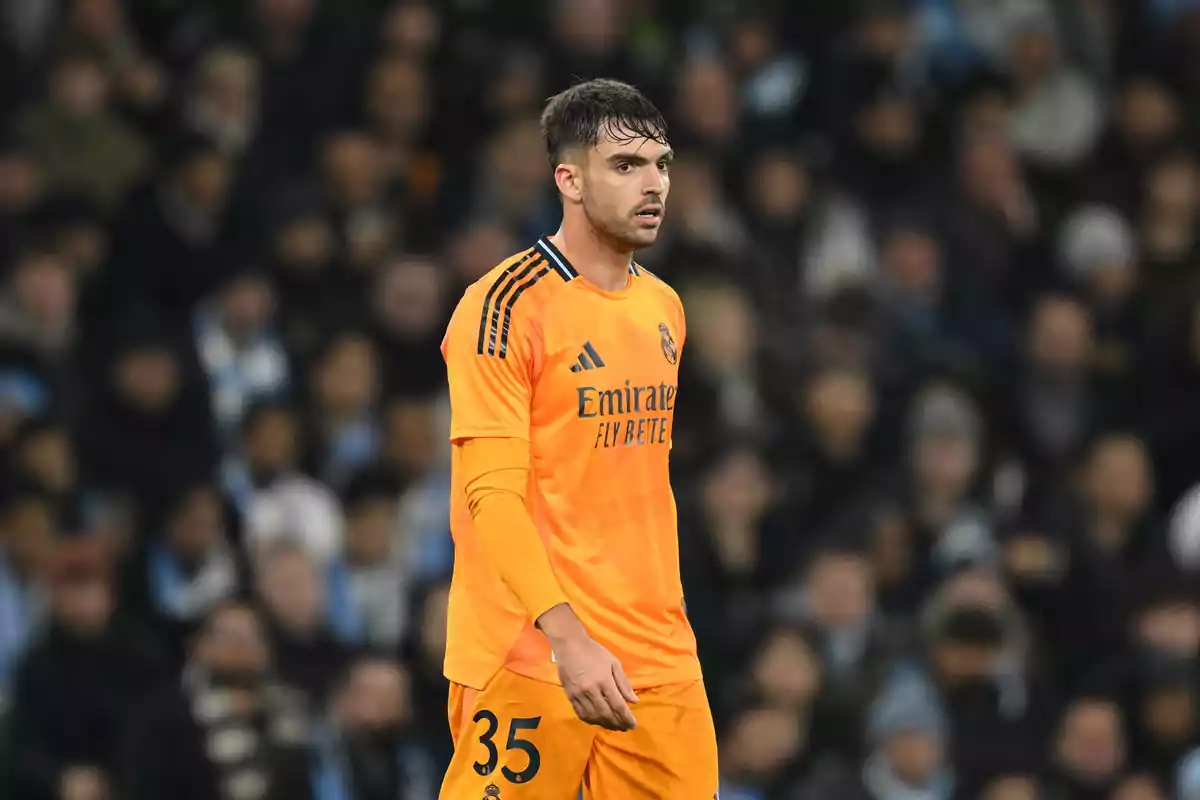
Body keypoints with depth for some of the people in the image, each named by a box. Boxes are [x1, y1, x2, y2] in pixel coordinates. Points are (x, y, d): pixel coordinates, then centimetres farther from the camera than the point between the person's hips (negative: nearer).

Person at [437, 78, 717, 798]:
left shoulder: (664, 309, 14)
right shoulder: (507, 307, -10)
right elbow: (492, 495, -16)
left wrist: (663, 625, 17)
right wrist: (567, 635, -25)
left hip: (659, 659, 7)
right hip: (529, 658, -7)